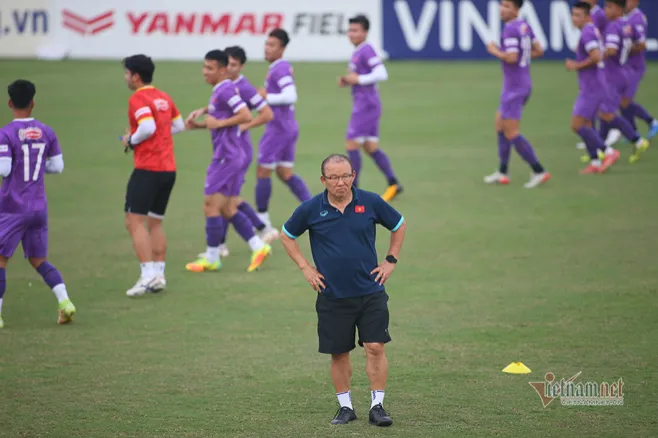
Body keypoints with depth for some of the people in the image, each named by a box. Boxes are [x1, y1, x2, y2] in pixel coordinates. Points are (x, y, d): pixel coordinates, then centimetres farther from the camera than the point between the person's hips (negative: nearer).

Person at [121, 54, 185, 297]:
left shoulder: (138, 99, -12)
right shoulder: (164, 98, 13)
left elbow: (148, 127, -25)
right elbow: (178, 125, 20)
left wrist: (131, 141, -9)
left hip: (148, 168, -9)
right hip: (169, 169, 9)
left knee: (134, 222, -7)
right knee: (155, 223, 16)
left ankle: (148, 275, -16)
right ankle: (159, 275, 13)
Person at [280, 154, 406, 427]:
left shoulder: (370, 202, -3)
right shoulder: (311, 209, -4)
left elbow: (399, 225, 14)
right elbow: (287, 236, 12)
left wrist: (391, 261, 7)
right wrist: (305, 268, 5)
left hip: (370, 292, 0)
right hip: (332, 296, 0)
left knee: (375, 347, -7)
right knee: (338, 353, 5)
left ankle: (377, 406, 2)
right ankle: (345, 406, 19)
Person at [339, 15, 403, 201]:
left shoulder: (367, 50, -15)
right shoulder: (358, 52, 15)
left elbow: (381, 74, -23)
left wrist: (358, 79, -19)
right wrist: (346, 81, 9)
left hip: (366, 106, -10)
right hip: (363, 106, 10)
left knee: (351, 146, -7)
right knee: (371, 147, 11)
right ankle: (393, 184, 11)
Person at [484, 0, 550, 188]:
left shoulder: (510, 29, -19)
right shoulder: (525, 26, 9)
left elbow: (511, 57, -26)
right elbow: (539, 51, 15)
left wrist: (495, 51, -10)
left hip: (514, 88, -10)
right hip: (524, 83, 10)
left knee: (511, 133, -6)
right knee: (500, 124, 17)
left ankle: (539, 171, -7)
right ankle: (502, 173, 21)